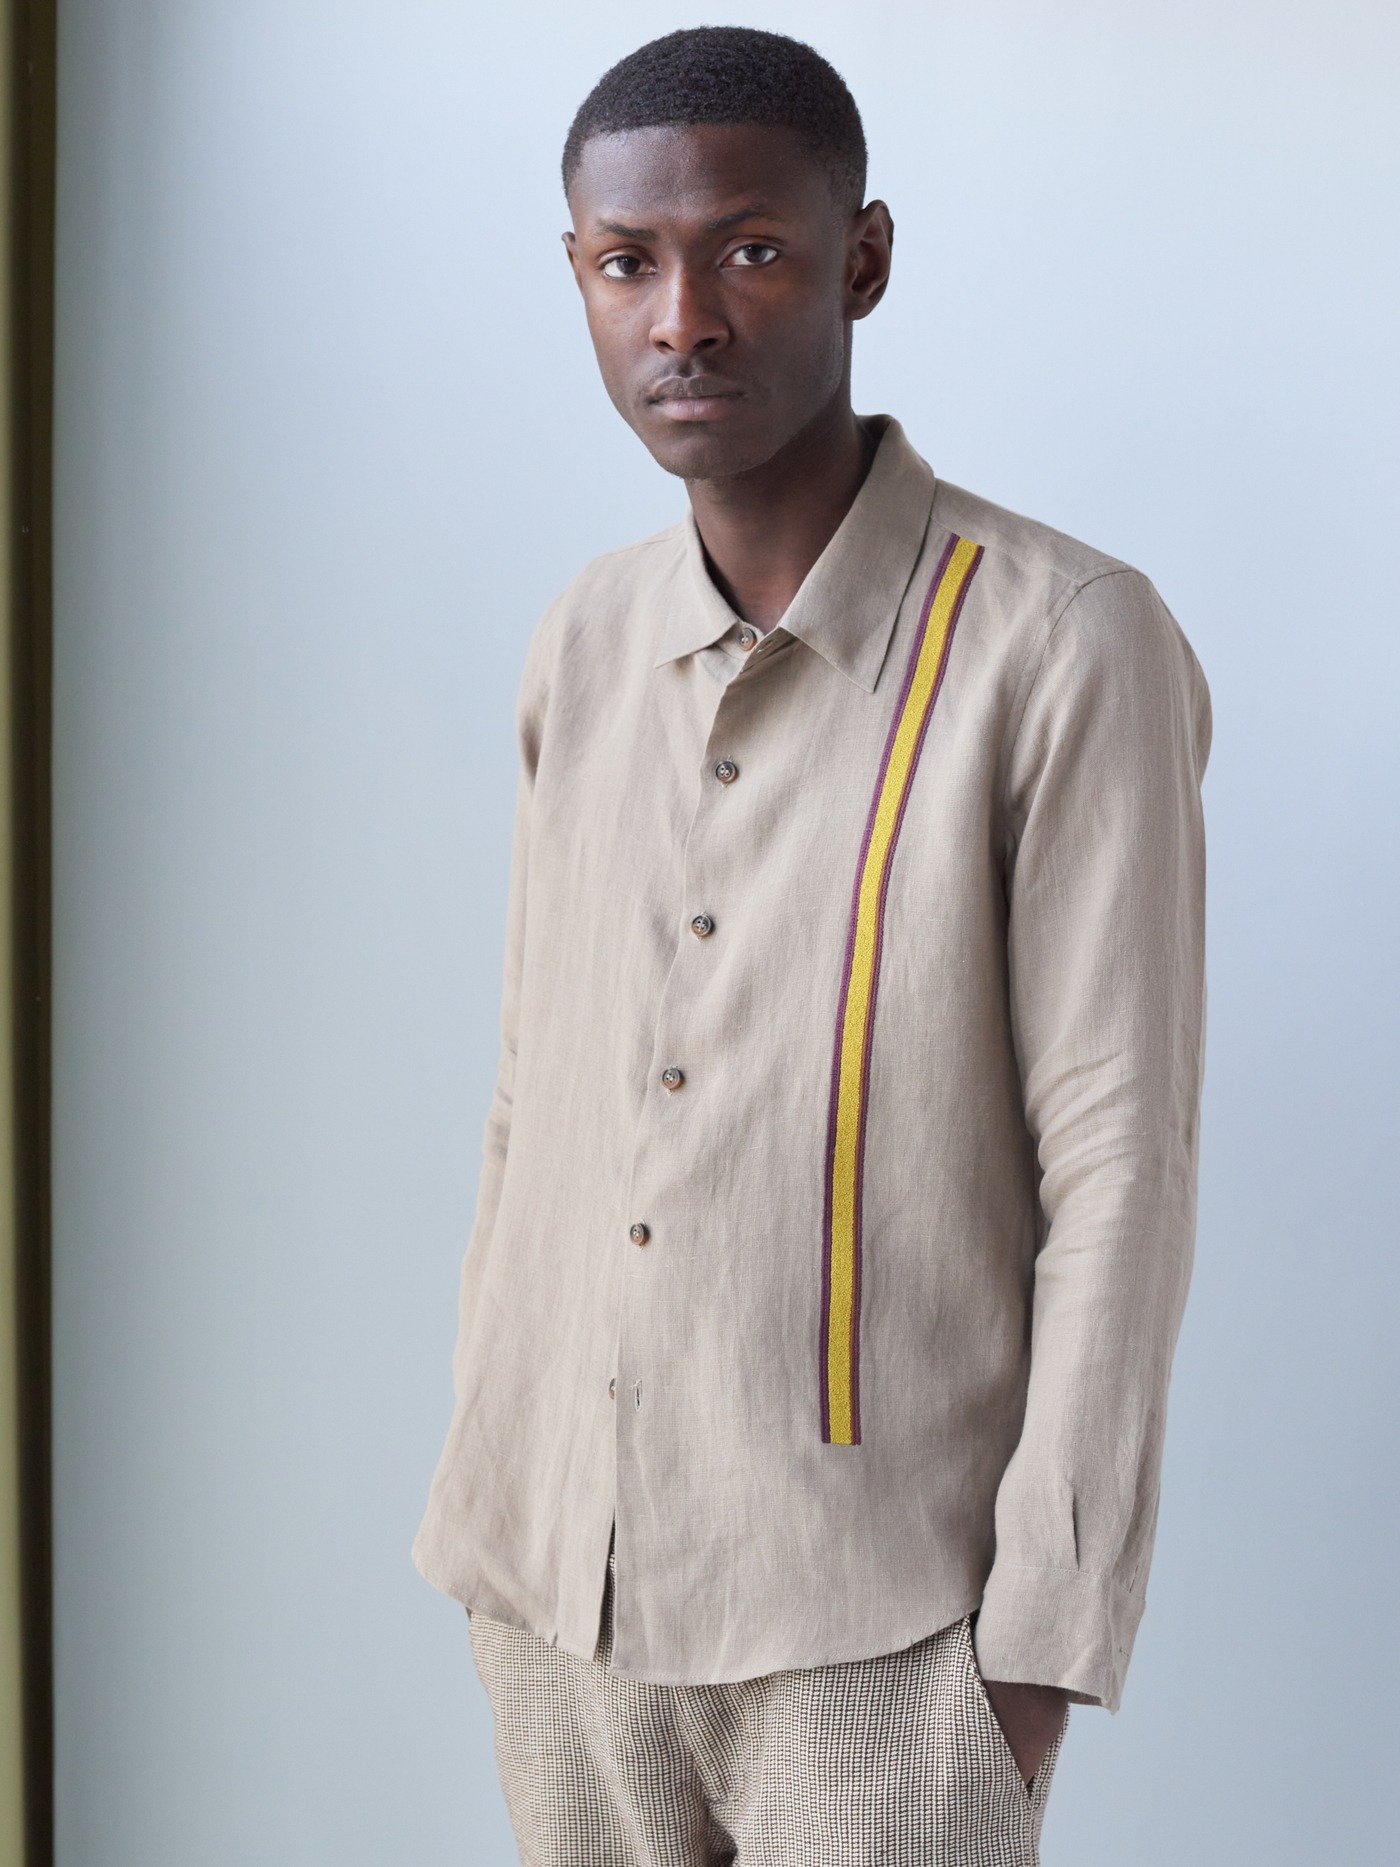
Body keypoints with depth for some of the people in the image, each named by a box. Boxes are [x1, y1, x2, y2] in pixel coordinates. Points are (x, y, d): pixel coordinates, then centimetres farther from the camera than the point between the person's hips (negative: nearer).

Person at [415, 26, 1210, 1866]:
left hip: (879, 1623, -5)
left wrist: (1041, 1649, -12)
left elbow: (1118, 1173, -12)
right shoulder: (587, 646, 5)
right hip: (561, 1578, 5)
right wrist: (484, 1495, 13)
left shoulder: (1069, 648, -13)